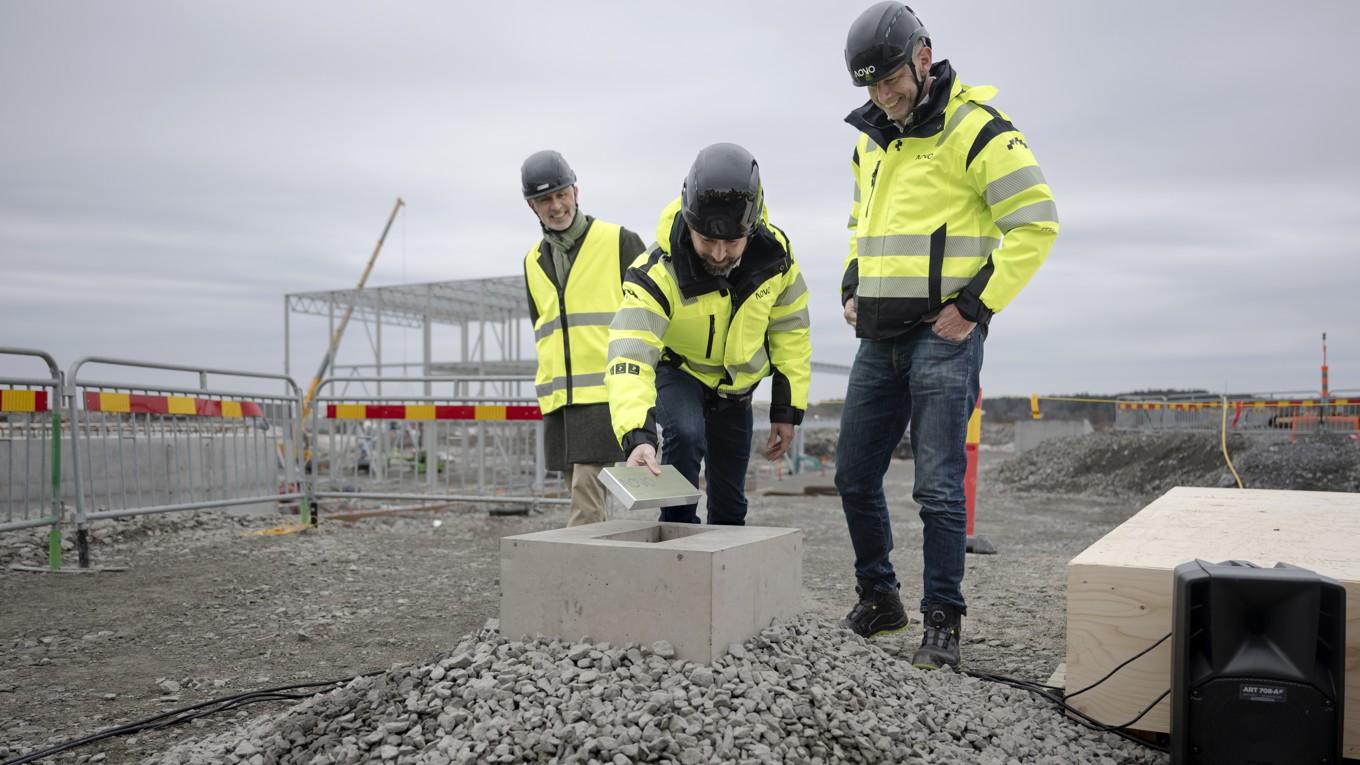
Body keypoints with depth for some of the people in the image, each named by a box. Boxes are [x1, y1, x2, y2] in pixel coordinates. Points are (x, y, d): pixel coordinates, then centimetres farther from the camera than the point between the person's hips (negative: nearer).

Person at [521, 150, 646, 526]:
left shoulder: (619, 241, -1)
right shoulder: (533, 260, 16)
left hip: (607, 394, -6)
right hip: (557, 400, 6)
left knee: (587, 496, -13)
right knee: (582, 493, 9)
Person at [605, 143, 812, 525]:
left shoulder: (774, 252, -23)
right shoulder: (658, 271, -35)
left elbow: (791, 330, -8)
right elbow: (630, 356, -45)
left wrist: (787, 409, -8)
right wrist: (637, 436, -60)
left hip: (735, 386, 3)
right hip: (675, 372, -3)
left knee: (730, 505, 9)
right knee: (685, 435, -34)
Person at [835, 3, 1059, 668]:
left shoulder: (975, 128, -9)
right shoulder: (870, 140, 14)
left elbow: (1036, 223, -12)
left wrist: (976, 306, -14)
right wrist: (851, 289, 13)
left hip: (943, 335, -7)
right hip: (878, 338, 7)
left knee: (938, 485, -5)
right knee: (854, 475, 10)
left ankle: (943, 622, 7)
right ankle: (878, 600, 27)